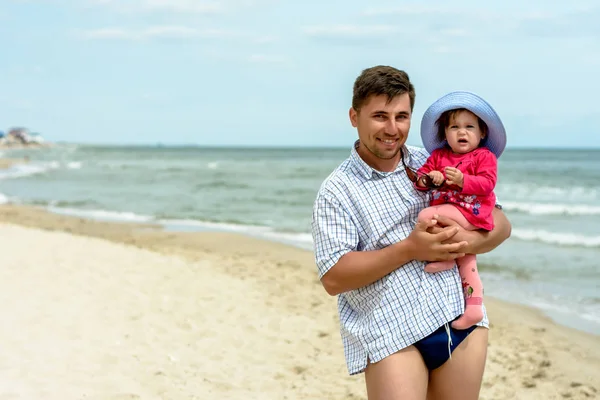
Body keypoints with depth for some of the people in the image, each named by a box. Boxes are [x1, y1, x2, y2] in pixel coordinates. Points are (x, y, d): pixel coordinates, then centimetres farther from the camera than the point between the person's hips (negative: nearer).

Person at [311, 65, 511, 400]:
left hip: (462, 319, 4)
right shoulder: (336, 191, -2)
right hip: (391, 335, -4)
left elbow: (501, 224, 12)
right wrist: (409, 249, -17)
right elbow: (333, 278, -11)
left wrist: (468, 241, -11)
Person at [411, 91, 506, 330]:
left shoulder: (485, 156, -1)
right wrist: (427, 179, -14)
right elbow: (421, 175, 9)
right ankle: (474, 306, 12)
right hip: (448, 214, 7)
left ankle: (444, 259, -7)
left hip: (469, 212, -6)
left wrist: (462, 180, -26)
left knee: (426, 216, -24)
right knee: (466, 260, 8)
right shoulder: (438, 155, 14)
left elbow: (487, 183, -13)